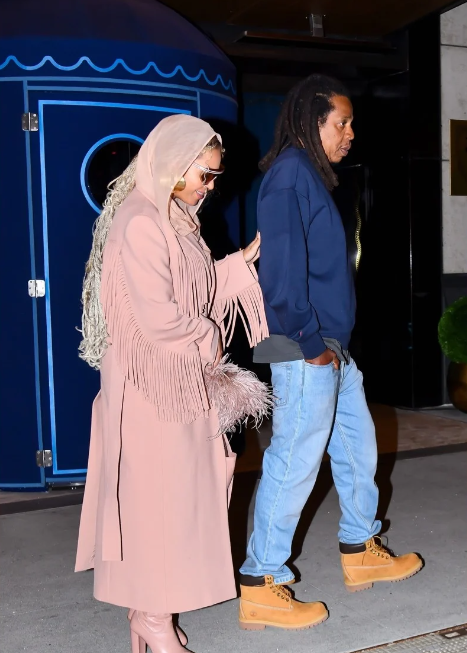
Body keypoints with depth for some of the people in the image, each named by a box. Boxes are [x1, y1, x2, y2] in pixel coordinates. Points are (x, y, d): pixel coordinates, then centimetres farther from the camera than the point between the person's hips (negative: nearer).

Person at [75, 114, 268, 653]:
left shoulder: (172, 218, 11)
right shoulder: (140, 224, -20)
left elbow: (201, 290, 15)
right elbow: (159, 317, -24)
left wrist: (246, 258, 8)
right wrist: (210, 342, -9)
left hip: (177, 380, 10)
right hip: (150, 383, -10)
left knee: (173, 486, 15)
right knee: (154, 491, 2)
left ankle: (147, 607, 30)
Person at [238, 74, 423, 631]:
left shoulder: (312, 176, 19)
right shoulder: (290, 172, -12)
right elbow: (284, 263, -20)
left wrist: (332, 343, 16)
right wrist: (311, 342, -18)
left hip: (330, 349, 10)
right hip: (307, 352, -10)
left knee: (357, 445, 19)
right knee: (294, 464, -4)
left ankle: (361, 553, 36)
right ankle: (260, 589, 7)